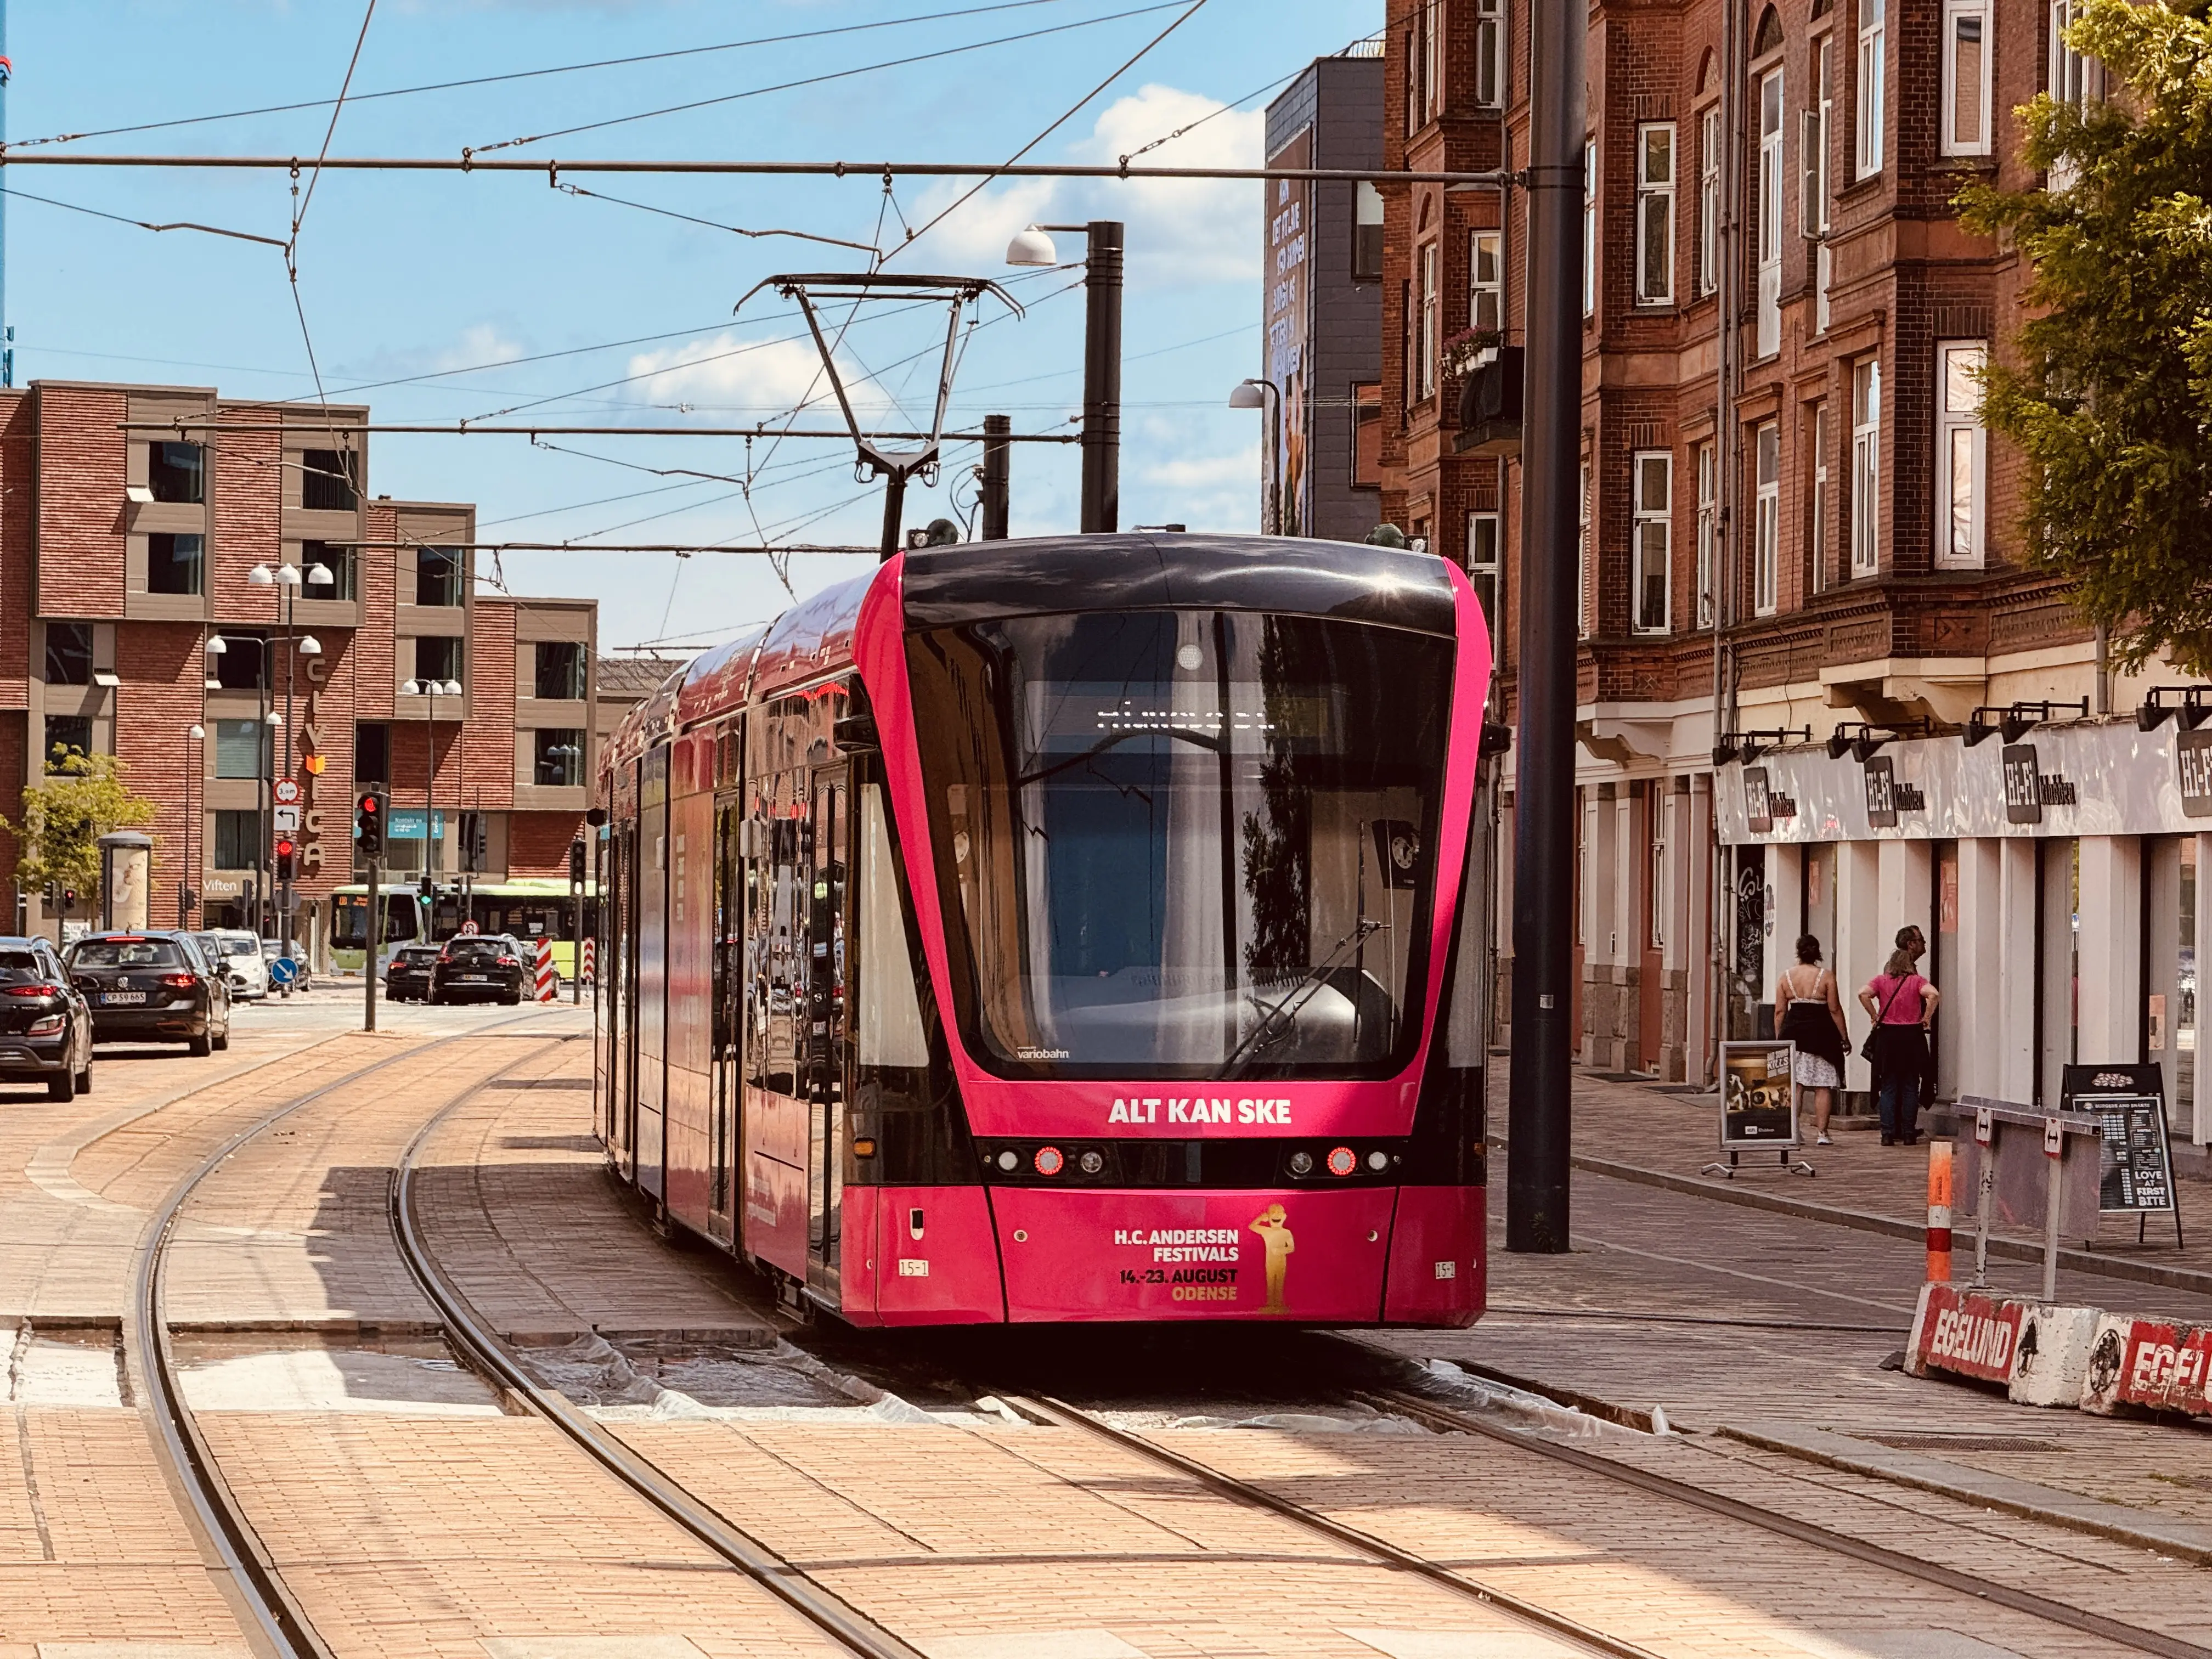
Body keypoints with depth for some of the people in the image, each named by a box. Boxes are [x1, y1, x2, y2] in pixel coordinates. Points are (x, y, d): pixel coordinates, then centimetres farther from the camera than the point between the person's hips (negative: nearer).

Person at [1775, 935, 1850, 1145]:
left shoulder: (1785, 976, 4)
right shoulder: (1826, 976, -3)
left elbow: (1780, 1011, 5)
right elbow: (1835, 1010, -3)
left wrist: (1779, 1038, 12)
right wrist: (1844, 1036, 4)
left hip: (1793, 1033, 2)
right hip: (1821, 1032, -2)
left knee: (1793, 1085, 5)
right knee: (1823, 1086, 2)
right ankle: (1822, 1133, -1)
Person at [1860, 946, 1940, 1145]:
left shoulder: (1881, 980, 2)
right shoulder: (1916, 981, -1)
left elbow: (1863, 993, -13)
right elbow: (1933, 994, -17)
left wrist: (1874, 1016, -4)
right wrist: (1926, 1018, -7)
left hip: (1887, 1035, 1)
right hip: (1912, 1035, -1)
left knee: (1888, 1088, 5)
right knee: (1910, 1087, 7)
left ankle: (1888, 1134, -1)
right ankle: (1908, 1133, 6)